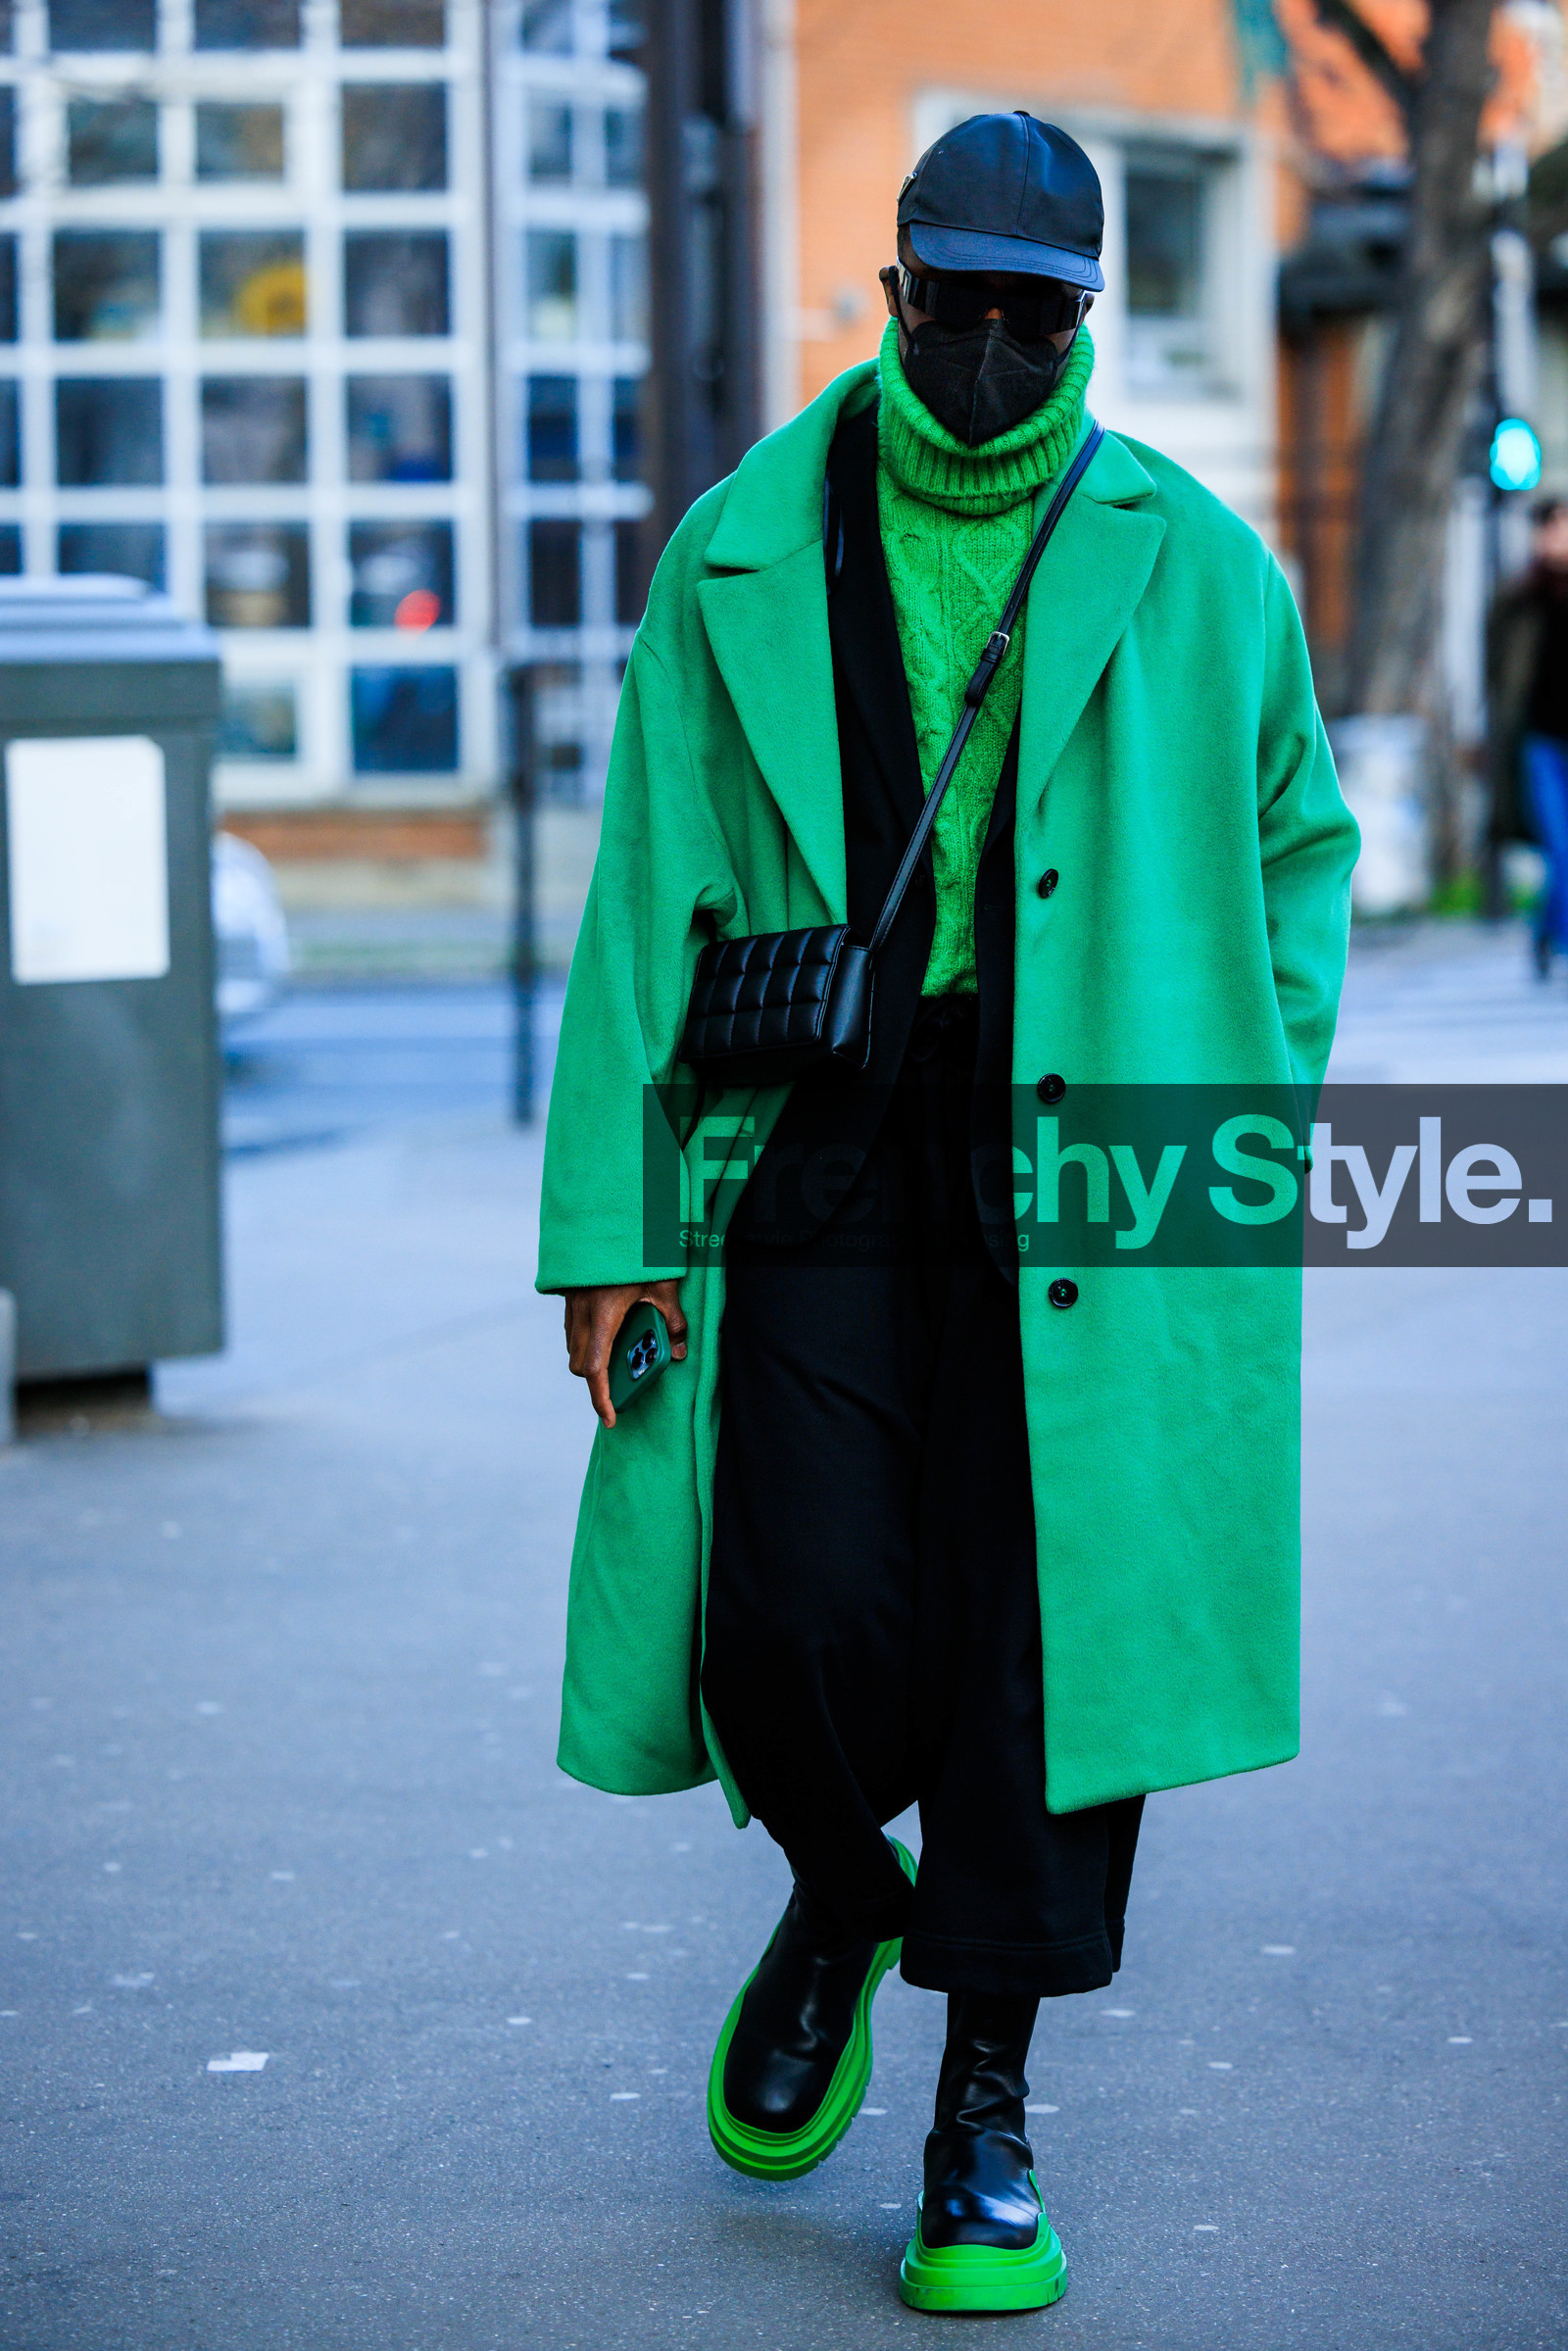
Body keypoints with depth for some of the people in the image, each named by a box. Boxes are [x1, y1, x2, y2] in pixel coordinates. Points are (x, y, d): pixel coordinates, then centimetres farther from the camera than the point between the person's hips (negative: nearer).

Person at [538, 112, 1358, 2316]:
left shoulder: (1194, 566, 6)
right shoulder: (744, 558, 5)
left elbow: (1302, 843, 18)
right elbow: (649, 895, 6)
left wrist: (1246, 1106, 6)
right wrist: (610, 1219, 1)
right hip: (816, 1157, 0)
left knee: (1048, 1628, 0)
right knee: (803, 1618, -10)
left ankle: (987, 2121, 14)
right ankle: (838, 1892, 26)